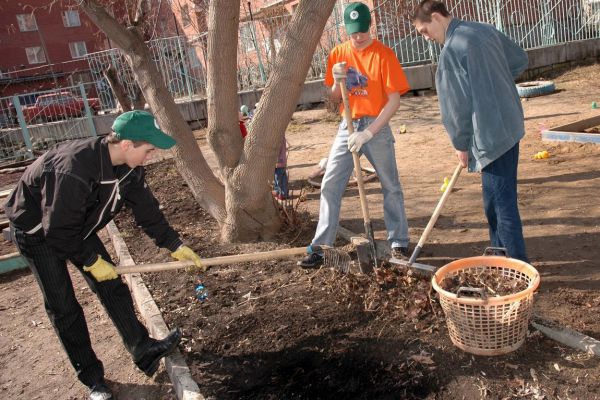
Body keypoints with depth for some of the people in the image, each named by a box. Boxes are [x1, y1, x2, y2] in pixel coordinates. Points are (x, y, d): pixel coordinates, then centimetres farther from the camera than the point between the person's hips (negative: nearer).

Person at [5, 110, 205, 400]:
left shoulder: (129, 167, -16)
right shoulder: (74, 168, -40)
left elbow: (146, 209, -6)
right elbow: (59, 230, -32)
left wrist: (176, 246, -5)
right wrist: (91, 261, -21)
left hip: (79, 226, 7)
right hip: (38, 230, -6)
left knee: (112, 286, 2)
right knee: (63, 306, -2)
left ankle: (143, 350, 10)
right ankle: (91, 376, 11)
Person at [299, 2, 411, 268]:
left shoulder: (383, 54, -9)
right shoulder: (337, 54, 5)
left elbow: (394, 100, -12)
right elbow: (334, 98, 11)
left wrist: (368, 132, -19)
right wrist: (337, 81, -11)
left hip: (376, 127, -3)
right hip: (347, 126, 4)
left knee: (391, 187, 5)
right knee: (329, 186, 0)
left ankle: (398, 242, 19)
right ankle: (320, 246, 7)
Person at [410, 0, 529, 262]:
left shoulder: (451, 50, -16)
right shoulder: (485, 30, 10)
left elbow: (457, 105, -14)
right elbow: (520, 60, 20)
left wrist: (461, 145, -2)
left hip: (491, 135, -9)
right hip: (510, 125, 9)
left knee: (501, 202, -1)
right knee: (496, 199, 19)